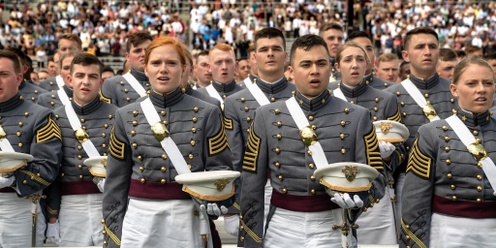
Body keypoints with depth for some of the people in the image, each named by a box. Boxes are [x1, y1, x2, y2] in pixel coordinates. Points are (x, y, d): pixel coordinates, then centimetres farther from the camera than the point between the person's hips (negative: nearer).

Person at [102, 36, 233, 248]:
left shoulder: (206, 114, 0)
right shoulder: (126, 116, 4)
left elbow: (220, 168, 2)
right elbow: (116, 181, 7)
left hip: (188, 218, -1)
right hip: (140, 218, 1)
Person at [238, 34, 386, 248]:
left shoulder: (357, 117, 0)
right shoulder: (267, 116, 1)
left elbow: (375, 178, -1)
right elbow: (252, 185, 3)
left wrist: (358, 197, -22)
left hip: (334, 229, 0)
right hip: (282, 230, 1)